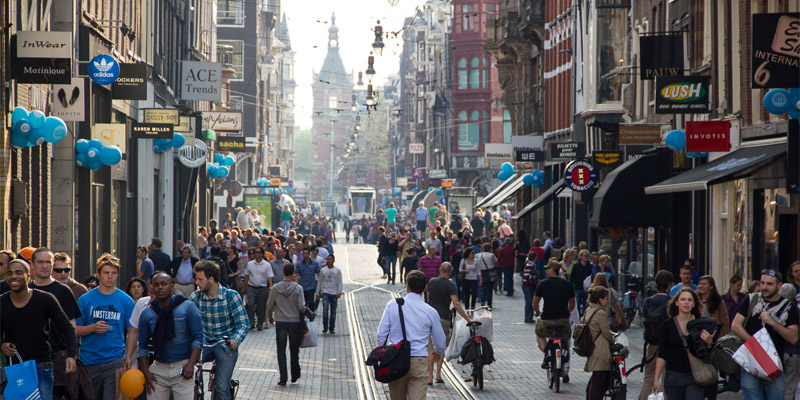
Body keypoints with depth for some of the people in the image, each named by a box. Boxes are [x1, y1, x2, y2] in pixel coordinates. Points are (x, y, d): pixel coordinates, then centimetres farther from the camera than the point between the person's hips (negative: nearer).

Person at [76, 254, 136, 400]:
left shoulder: (126, 300, 5)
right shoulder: (85, 299, 5)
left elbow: (132, 332, 7)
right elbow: (75, 330, 6)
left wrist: (129, 356, -6)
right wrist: (93, 328, -13)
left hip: (115, 361, -1)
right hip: (89, 360, 1)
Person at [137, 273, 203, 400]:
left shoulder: (187, 307, 1)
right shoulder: (147, 314, 8)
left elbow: (198, 337, -1)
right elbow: (143, 345, 12)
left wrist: (191, 364, -12)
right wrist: (146, 372, 2)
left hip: (182, 367, -3)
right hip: (158, 368, 3)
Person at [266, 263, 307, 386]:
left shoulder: (276, 288, -6)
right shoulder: (298, 288, -10)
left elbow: (269, 305, 1)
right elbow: (301, 307, -12)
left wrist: (270, 317, 19)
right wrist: (304, 312, 11)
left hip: (280, 322, 0)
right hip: (294, 322, 0)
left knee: (281, 351, 4)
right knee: (294, 350, 14)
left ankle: (283, 378, -2)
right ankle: (295, 375, 24)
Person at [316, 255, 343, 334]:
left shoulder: (337, 270, 4)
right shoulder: (323, 270, 8)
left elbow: (340, 282, 2)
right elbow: (320, 282, 13)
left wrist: (339, 292, -10)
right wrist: (318, 293, 9)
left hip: (334, 294, 0)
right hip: (325, 292, 0)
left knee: (333, 312, 4)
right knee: (325, 309, -15)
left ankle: (332, 328, 14)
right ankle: (325, 328, -6)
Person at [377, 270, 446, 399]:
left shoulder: (392, 305, 1)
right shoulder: (430, 311, 1)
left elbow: (381, 334, -1)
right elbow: (441, 341, 12)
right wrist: (438, 352, 34)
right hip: (419, 362, -1)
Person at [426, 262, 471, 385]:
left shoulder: (431, 282, 6)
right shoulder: (451, 285, -8)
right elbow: (456, 304, -16)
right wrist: (468, 319, -15)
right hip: (443, 318, -3)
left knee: (431, 347, 5)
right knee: (442, 347, 11)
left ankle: (430, 376, 0)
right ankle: (438, 374, 3)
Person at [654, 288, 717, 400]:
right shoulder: (668, 325, 2)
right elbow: (662, 354, 4)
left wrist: (709, 343, -14)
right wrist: (656, 378, 0)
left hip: (695, 377, -1)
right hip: (673, 377, 1)